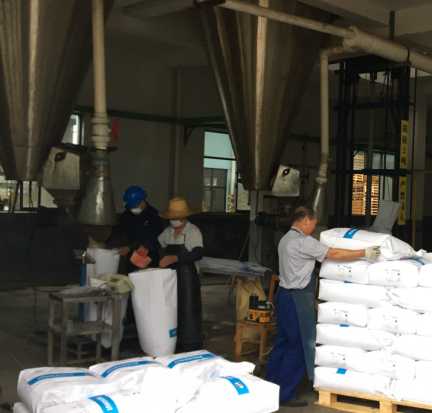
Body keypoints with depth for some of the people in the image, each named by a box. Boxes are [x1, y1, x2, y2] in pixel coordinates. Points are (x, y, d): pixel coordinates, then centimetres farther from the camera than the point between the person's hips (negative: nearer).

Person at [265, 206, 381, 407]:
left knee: (282, 343, 16)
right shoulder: (302, 241, -18)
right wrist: (364, 253, -17)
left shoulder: (286, 239, 14)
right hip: (297, 300, -10)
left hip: (285, 294, 10)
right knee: (298, 347, -1)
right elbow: (334, 254, -21)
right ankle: (285, 394, 6)